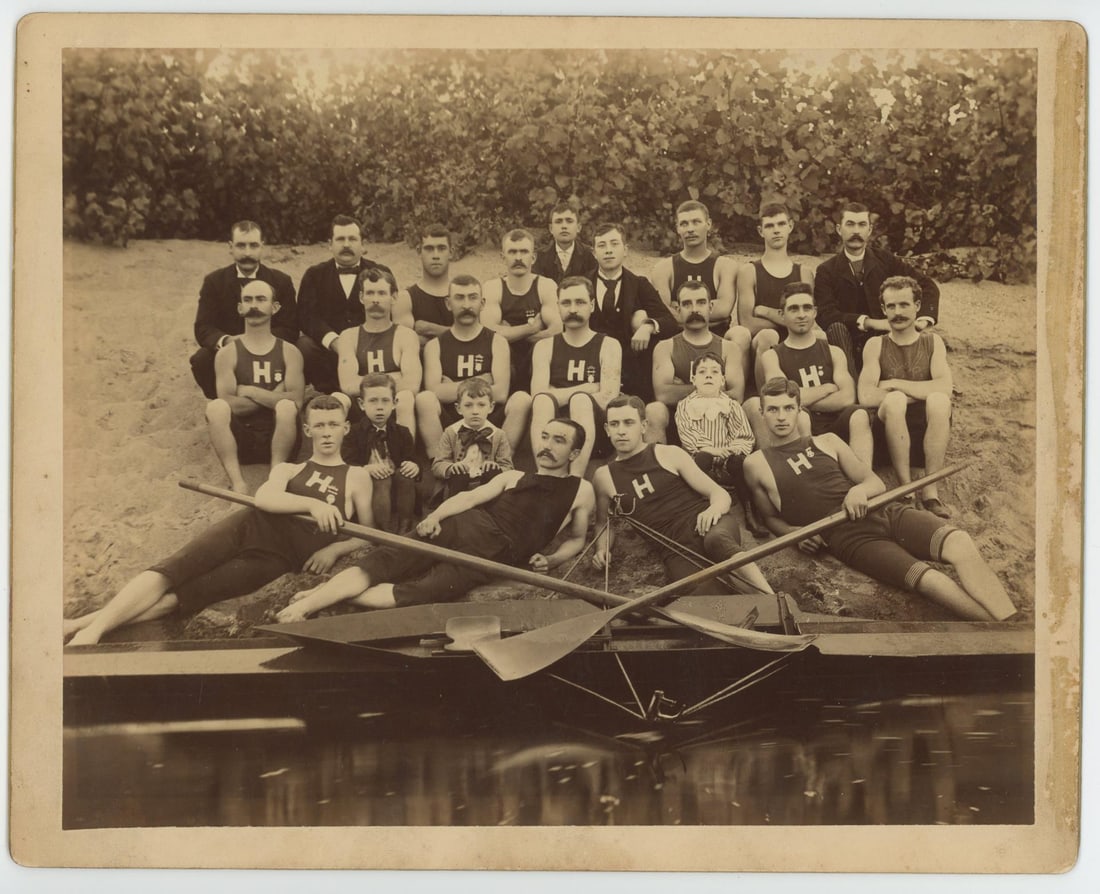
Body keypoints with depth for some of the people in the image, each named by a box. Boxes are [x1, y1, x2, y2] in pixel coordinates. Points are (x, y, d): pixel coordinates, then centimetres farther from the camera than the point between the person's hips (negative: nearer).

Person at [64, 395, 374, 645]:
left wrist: (334, 549, -9)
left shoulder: (356, 477, 16)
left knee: (177, 597, -15)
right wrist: (310, 503, -18)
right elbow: (263, 498, 0)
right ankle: (91, 626, -27)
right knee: (170, 571, -21)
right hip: (252, 526, 3)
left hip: (277, 560, -3)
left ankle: (86, 625, -24)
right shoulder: (287, 469, 22)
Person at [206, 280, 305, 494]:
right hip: (242, 440, 1)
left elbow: (296, 400, -11)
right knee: (216, 407, -28)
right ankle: (237, 481, -34)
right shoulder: (228, 353, 5)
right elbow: (230, 405, -9)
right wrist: (271, 398, -10)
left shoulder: (289, 352, 6)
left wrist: (249, 391, -10)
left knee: (286, 407, -31)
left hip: (278, 438, 0)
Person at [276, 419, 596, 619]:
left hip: (493, 552, -2)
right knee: (383, 562, -23)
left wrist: (550, 561, 4)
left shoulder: (581, 490, 24)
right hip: (461, 526, 2)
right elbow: (470, 497, 15)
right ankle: (304, 603, -32)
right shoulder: (513, 476, 29)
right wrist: (434, 516, -5)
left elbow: (577, 538, 27)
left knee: (419, 593, -25)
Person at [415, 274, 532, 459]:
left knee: (522, 399, -26)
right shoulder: (435, 346, 12)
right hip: (448, 425, 0)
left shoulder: (496, 342, 11)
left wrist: (453, 389, -2)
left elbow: (500, 393, -4)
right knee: (424, 399, -29)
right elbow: (434, 391, -7)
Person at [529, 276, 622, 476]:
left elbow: (608, 400, -5)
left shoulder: (608, 346, 11)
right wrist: (588, 389, -4)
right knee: (542, 401, -29)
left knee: (580, 400, -32)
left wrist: (560, 395, -5)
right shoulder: (545, 347, 16)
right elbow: (538, 395, -2)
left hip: (595, 430, -1)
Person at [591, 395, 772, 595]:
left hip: (705, 524, 0)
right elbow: (603, 522, 28)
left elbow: (721, 494, 6)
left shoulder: (669, 454, 8)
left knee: (716, 540, -41)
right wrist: (602, 548, 5)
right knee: (701, 594, -37)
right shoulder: (604, 477, 12)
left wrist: (714, 509, -18)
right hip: (676, 547, 0)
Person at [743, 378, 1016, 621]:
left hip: (883, 512, 4)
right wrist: (794, 533, -2)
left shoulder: (827, 442, 21)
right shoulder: (757, 464, 13)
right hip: (848, 537, -4)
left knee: (960, 543, -26)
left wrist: (860, 490, -5)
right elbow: (770, 517, 20)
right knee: (929, 580, -30)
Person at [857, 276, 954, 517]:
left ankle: (930, 491, -25)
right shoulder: (875, 346, 8)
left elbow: (945, 388, -11)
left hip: (928, 429, 1)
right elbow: (866, 396, -10)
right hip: (891, 433, -1)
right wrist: (920, 393, -9)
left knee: (939, 400, -31)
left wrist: (894, 384, -10)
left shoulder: (932, 342, 10)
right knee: (895, 400, -32)